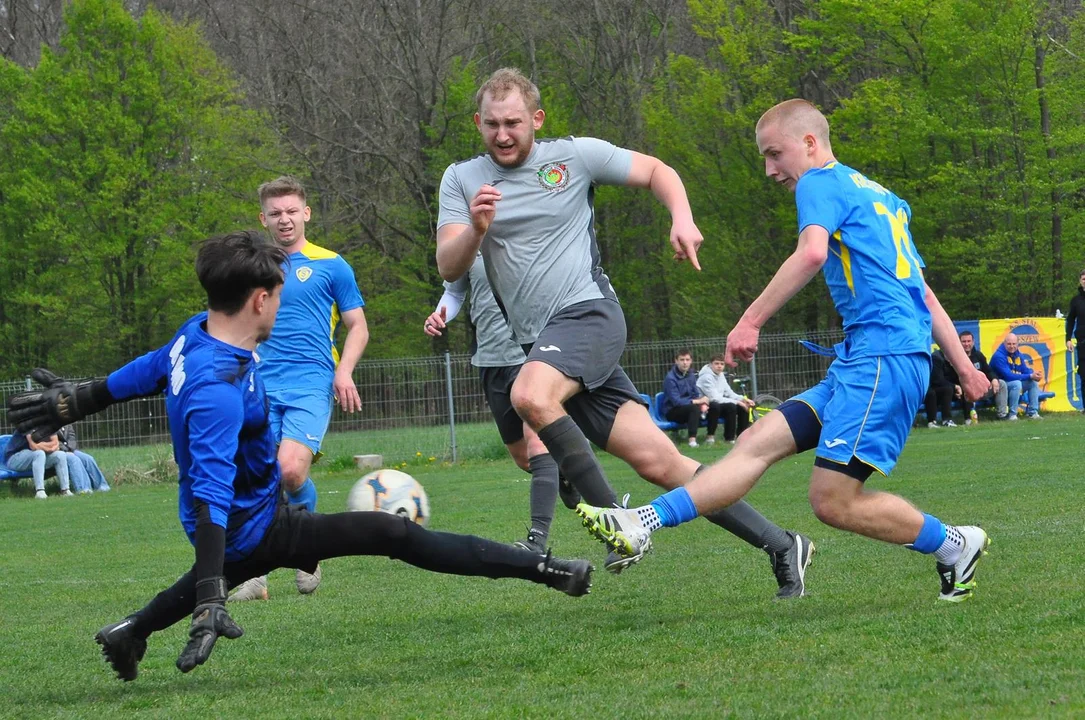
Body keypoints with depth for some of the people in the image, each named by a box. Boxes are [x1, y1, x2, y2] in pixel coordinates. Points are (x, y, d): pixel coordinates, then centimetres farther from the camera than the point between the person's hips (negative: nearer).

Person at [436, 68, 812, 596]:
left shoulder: (575, 156, 3)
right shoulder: (462, 180, 10)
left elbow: (656, 171, 14)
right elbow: (448, 267, 1)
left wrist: (682, 219, -5)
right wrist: (475, 229, -19)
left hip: (587, 314, -4)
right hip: (542, 342, 4)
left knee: (530, 395, -35)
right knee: (658, 462, -4)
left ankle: (612, 519, -22)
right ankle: (779, 545, 3)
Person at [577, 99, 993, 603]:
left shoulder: (821, 182, -1)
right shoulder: (880, 197, 27)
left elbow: (812, 253, -22)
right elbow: (923, 293, 27)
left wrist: (751, 321, -21)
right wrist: (963, 366, 27)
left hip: (883, 354, -10)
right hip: (860, 360, 10)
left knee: (833, 502, -11)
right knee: (758, 443, 2)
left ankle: (954, 546, 4)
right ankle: (642, 525, -4)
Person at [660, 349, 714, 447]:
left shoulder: (691, 376, 5)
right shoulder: (670, 378, -19)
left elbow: (697, 394, 9)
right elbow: (676, 401, -24)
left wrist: (703, 403, -14)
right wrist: (698, 401, -24)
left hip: (689, 407, 7)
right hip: (672, 412, -7)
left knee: (715, 407, -6)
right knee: (694, 408, -35)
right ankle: (692, 440, -42)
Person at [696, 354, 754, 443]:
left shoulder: (720, 375, 9)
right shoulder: (706, 377, -19)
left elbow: (729, 393, 12)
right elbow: (715, 398, -25)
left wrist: (743, 399, -6)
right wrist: (737, 402, -23)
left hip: (720, 404, 9)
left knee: (743, 407, -2)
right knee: (731, 406, -33)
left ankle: (741, 436, 8)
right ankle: (729, 438, -23)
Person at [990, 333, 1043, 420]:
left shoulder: (1018, 355, 6)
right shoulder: (999, 356, -20)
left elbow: (1026, 370, 8)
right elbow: (1008, 376, -26)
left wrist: (1034, 374, -18)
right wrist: (1030, 376, -26)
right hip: (1000, 387, -8)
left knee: (1033, 383, -5)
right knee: (1017, 383, -33)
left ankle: (1033, 413, -4)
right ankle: (1012, 415, -29)